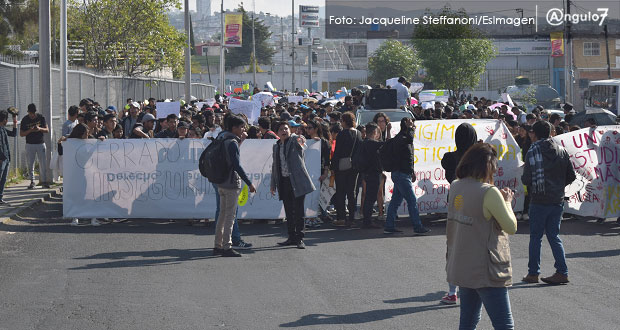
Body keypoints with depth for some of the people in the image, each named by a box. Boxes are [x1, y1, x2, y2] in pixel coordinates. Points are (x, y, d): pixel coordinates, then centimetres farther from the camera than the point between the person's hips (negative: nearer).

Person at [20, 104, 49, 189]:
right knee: (30, 164, 0)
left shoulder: (41, 117, 0)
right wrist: (30, 131, -21)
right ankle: (32, 182, 8)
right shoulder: (25, 120, -4)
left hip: (40, 144, 1)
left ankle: (43, 180, 9)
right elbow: (21, 134, -3)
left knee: (43, 163, 0)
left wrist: (40, 129, -19)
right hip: (30, 144, -1)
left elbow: (47, 130, 2)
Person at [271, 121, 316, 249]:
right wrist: (273, 184, 18)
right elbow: (274, 166, 21)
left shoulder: (294, 141, -1)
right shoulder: (276, 146, 15)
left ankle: (299, 238, -1)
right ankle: (292, 237, 18)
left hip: (297, 181, -6)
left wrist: (301, 140, -50)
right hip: (284, 182, 6)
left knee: (298, 210, -5)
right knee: (289, 212, 10)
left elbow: (300, 142, -26)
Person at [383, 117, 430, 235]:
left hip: (403, 174, 10)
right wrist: (410, 129, -21)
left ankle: (389, 226, 12)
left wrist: (412, 171, 28)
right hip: (401, 174, -10)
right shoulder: (400, 138, -14)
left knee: (396, 201, 10)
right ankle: (418, 227, -7)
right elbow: (409, 139, -39)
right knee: (412, 201, -9)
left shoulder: (404, 137, 18)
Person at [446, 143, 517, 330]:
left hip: (460, 266, 8)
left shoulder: (455, 187, 5)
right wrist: (507, 202, 4)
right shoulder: (489, 192, -17)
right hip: (485, 271, -8)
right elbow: (511, 227, -11)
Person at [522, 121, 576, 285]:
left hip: (539, 201, -4)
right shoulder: (561, 151, 5)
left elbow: (526, 179, -13)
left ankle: (533, 273, 8)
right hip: (558, 200, 4)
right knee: (554, 236, 11)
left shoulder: (533, 152, -9)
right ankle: (562, 272, 3)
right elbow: (571, 176, 6)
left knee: (535, 237, 5)